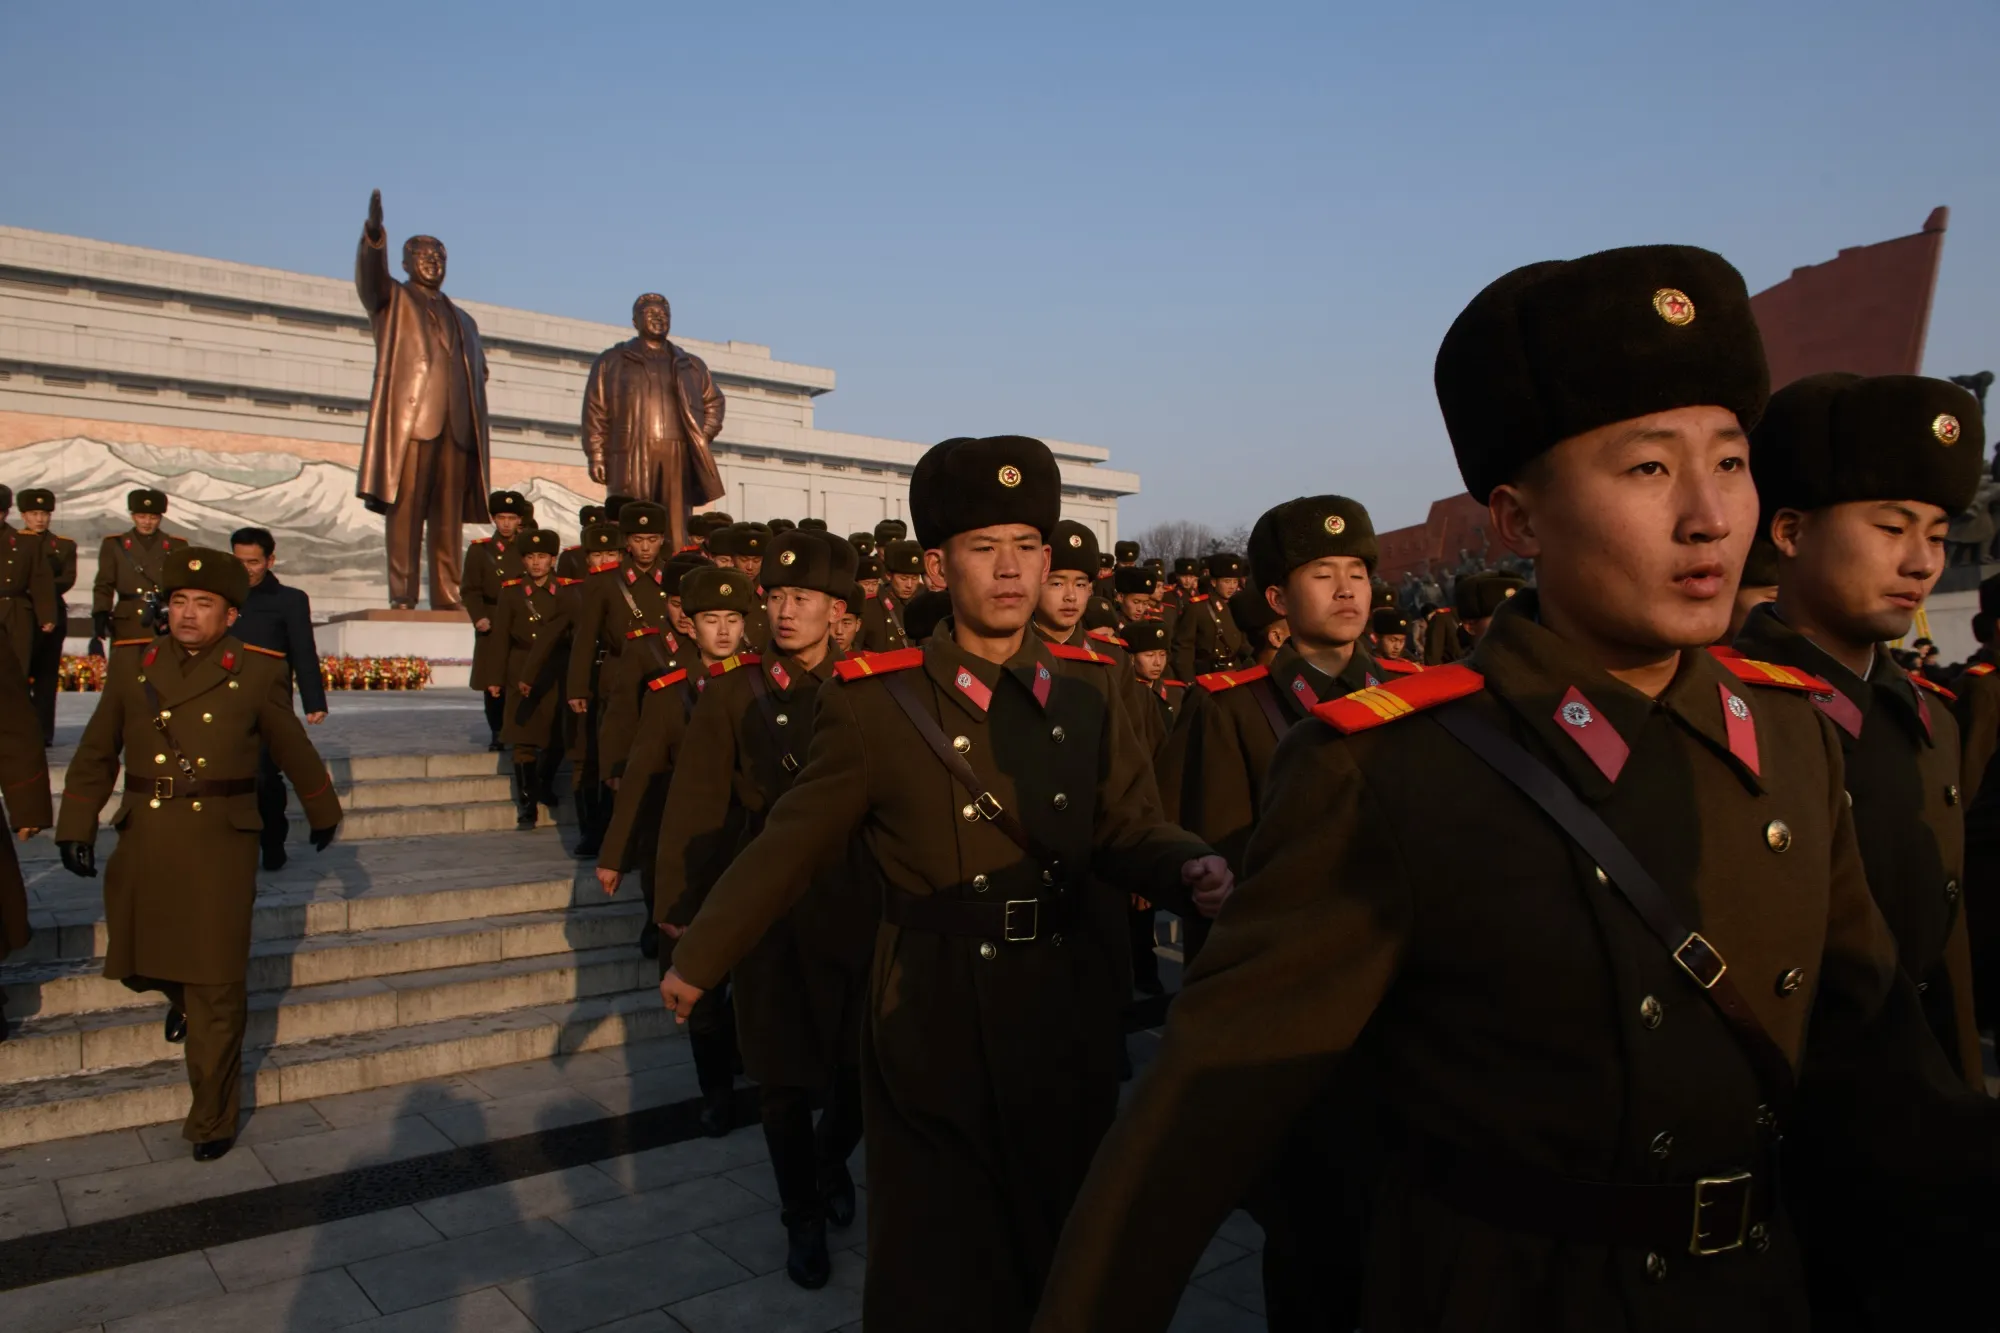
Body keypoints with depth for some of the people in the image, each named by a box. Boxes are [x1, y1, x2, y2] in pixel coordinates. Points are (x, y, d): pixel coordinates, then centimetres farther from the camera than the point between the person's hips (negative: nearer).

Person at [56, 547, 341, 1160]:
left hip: (220, 849, -3)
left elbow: (294, 752, 9)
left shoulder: (257, 675, -2)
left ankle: (213, 1120, 14)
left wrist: (323, 812, 19)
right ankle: (182, 996, 51)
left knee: (216, 994, 0)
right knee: (138, 965, 13)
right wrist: (76, 825, 5)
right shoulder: (131, 669, 5)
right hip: (144, 844, 3)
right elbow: (96, 755, 12)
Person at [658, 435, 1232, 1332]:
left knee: (1068, 1256, 21)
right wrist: (698, 960, 4)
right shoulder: (875, 699, -10)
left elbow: (1129, 829, 0)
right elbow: (788, 848, -3)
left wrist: (1190, 871, -21)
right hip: (935, 1032, -3)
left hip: (1073, 1022, 4)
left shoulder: (1090, 686, 1)